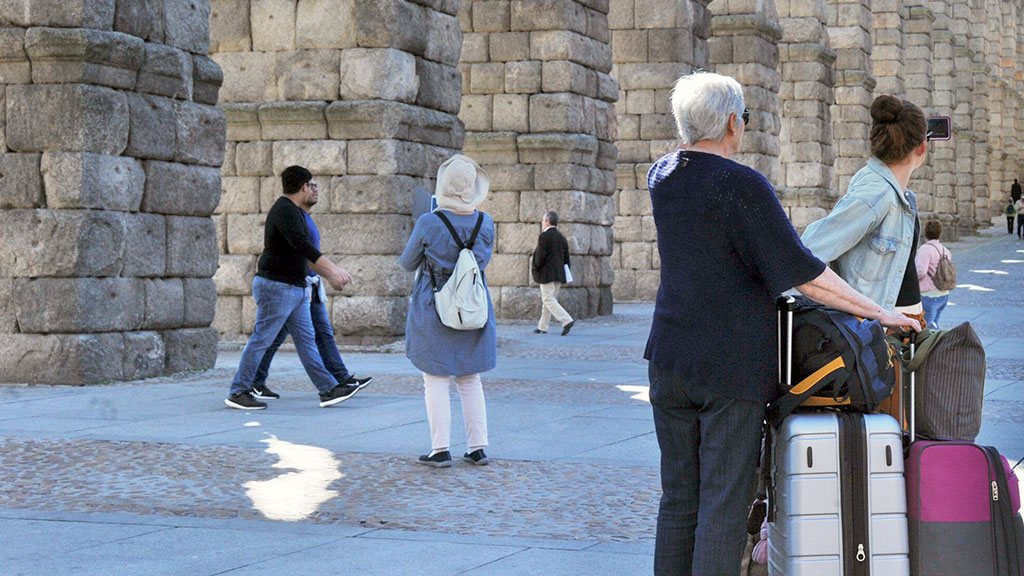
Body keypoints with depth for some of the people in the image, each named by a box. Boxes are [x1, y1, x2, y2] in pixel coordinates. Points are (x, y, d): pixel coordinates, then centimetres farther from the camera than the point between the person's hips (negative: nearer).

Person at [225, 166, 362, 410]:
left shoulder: (295, 212, 18)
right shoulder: (284, 211, -15)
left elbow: (304, 252, 27)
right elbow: (301, 245, -28)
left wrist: (329, 274, 27)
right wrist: (332, 269, -32)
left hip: (295, 288, 10)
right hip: (276, 286, -10)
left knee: (306, 340, 7)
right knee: (261, 340, -5)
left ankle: (328, 390, 7)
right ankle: (237, 392, 0)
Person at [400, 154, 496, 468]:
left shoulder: (428, 224, -16)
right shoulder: (485, 223, -4)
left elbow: (408, 263, -2)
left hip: (434, 309, -4)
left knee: (436, 380, 3)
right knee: (470, 379, 14)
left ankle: (440, 450, 1)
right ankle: (477, 448, 12)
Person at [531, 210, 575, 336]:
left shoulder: (544, 236, -10)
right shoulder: (562, 237, 13)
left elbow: (540, 256, -17)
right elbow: (566, 258, 14)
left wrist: (536, 268, 0)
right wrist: (564, 275, 18)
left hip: (546, 273, -8)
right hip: (559, 274, 8)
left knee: (548, 299, -9)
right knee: (549, 299, 13)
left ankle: (567, 321, -23)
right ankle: (542, 327, 17)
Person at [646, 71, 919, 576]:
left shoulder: (661, 178, 5)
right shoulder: (743, 186, -15)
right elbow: (803, 275, -15)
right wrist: (879, 313, -7)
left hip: (671, 359, 6)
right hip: (734, 366, -6)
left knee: (678, 498, 12)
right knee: (724, 505, -2)